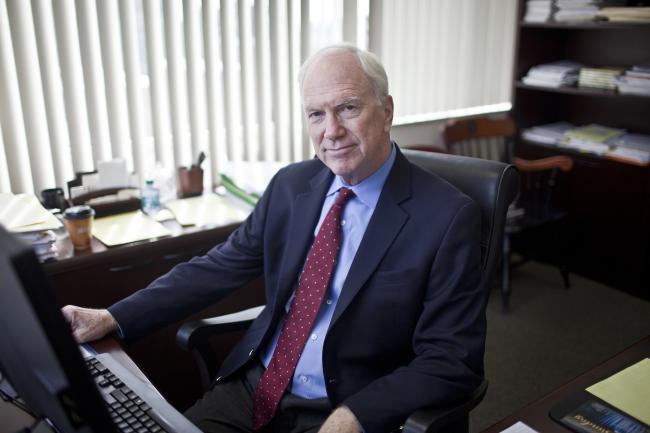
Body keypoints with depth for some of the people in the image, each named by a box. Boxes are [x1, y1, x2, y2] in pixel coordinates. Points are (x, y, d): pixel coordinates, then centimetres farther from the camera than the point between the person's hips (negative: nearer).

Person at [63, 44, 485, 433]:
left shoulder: (448, 217, -14)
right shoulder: (291, 184, 2)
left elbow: (453, 360, -12)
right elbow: (218, 267, 5)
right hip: (253, 391, 5)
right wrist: (111, 319, -4)